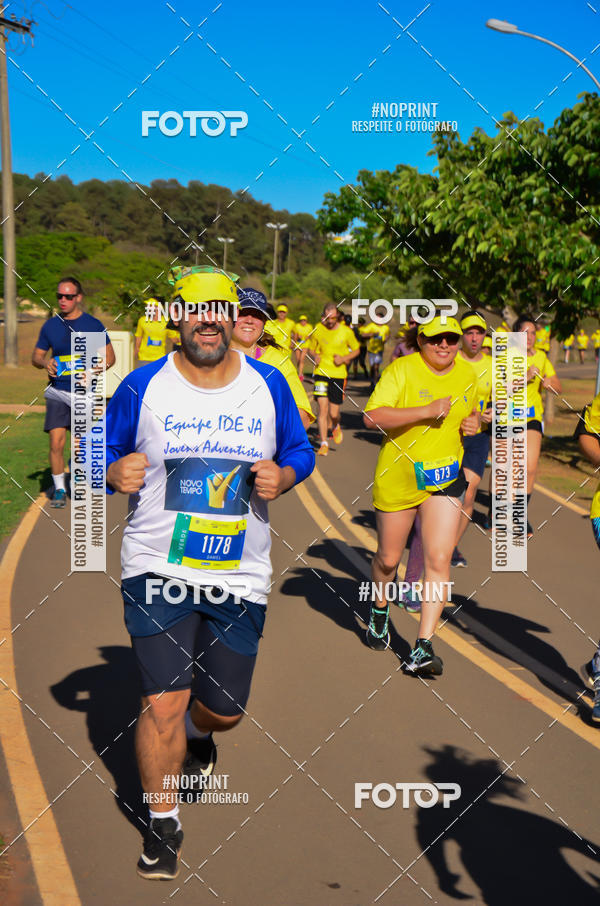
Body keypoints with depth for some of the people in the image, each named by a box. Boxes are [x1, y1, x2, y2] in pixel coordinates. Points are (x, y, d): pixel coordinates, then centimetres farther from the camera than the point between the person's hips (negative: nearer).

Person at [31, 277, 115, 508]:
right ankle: (59, 489, 6)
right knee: (56, 442, -9)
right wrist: (46, 363, -10)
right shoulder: (50, 325, 5)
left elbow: (110, 356, 5)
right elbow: (35, 356, 13)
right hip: (57, 392, 1)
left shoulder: (93, 325, -1)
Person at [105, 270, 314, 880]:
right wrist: (116, 473, -17)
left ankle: (197, 734, 52)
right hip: (157, 569, -2)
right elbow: (103, 453, 6)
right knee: (163, 699, -8)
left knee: (226, 707, 12)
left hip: (240, 574, 2)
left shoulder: (268, 385, 2)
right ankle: (162, 824, 16)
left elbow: (300, 451, 13)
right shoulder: (143, 386, -3)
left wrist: (283, 476, -9)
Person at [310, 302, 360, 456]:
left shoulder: (346, 332, -3)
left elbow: (356, 350, 9)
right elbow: (312, 348, 15)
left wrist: (344, 358, -9)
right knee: (322, 408, -11)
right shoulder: (318, 330, 0)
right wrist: (315, 357, -8)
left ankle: (335, 427, 37)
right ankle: (324, 444, -2)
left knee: (333, 413, 0)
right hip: (321, 372, 1)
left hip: (338, 374, 0)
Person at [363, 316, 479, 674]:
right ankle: (380, 610, 44)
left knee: (439, 560, -9)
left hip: (446, 479, 3)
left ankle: (424, 648, -4)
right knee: (388, 558, 12)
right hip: (398, 478, -3)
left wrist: (474, 422, 0)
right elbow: (372, 416, -23)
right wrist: (425, 411, -28)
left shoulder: (467, 374, 5)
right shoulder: (401, 370, -12)